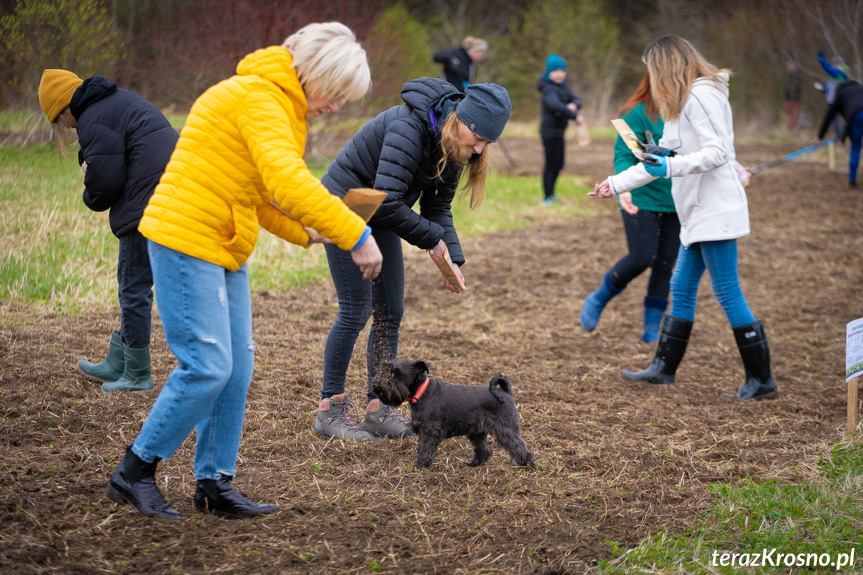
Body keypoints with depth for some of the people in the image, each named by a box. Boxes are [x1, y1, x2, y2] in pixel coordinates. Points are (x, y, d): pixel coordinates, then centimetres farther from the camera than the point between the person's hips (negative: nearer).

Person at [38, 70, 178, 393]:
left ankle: (136, 375, 9)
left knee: (134, 287, 1)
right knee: (132, 284, 17)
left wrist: (92, 197, 8)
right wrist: (92, 163, 10)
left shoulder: (92, 121, -10)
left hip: (147, 203, -10)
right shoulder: (121, 99, 20)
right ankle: (117, 363, 25)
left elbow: (105, 180, -13)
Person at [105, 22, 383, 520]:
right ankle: (135, 472, 2)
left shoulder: (280, 104, 17)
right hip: (186, 240, -10)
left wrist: (309, 233, 5)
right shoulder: (259, 99, -17)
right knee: (207, 367, -11)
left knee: (236, 367, 8)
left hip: (223, 248, 10)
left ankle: (215, 484, 15)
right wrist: (356, 236, -27)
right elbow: (288, 183, -29)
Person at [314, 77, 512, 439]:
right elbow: (387, 201, -34)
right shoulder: (411, 127, -31)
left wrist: (453, 260, -11)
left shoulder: (457, 147, -5)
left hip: (380, 219, 8)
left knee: (390, 313, 4)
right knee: (356, 311, -8)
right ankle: (330, 409, 2)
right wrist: (432, 238, -23)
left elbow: (438, 208, 2)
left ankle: (380, 409, 11)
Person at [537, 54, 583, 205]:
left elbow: (576, 99, 6)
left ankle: (551, 194, 30)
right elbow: (555, 105, -36)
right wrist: (575, 116, -34)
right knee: (551, 163, -3)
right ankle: (548, 197, 4)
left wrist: (574, 105, -18)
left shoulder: (563, 86, 12)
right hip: (551, 131, -9)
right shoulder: (549, 89, -18)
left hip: (558, 131, 9)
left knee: (558, 164, 17)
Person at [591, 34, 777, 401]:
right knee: (681, 289, 14)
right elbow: (660, 161, 26)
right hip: (698, 213, 10)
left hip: (715, 210, -10)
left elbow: (718, 152, -22)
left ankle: (761, 380, -4)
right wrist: (616, 184, 28)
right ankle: (664, 368, 23)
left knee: (727, 292, -8)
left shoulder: (701, 96, -12)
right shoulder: (683, 101, 19)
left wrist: (671, 166, -28)